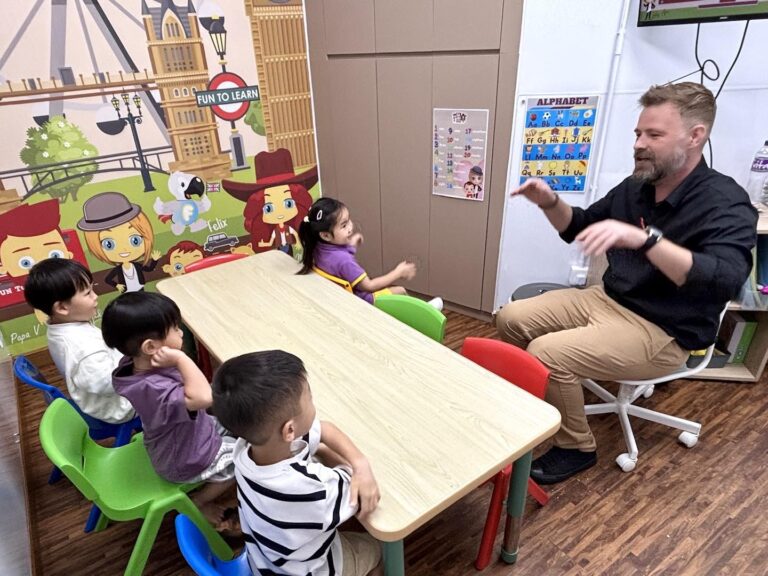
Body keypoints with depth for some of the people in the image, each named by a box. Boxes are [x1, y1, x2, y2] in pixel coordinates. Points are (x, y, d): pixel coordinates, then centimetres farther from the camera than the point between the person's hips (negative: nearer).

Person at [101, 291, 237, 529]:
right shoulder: (152, 388, -41)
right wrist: (181, 358, -50)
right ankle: (200, 504, 17)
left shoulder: (135, 364, -14)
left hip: (186, 435, 8)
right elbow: (203, 397, -58)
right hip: (186, 461, -8)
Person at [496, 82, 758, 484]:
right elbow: (581, 229, 17)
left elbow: (724, 281, -34)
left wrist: (644, 238, -45)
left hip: (663, 333, -7)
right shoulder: (635, 187, 4)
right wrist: (550, 203, -4)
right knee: (511, 319, -2)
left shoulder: (725, 203, -16)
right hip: (607, 300, 7)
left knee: (547, 355, -25)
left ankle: (577, 448, 1)